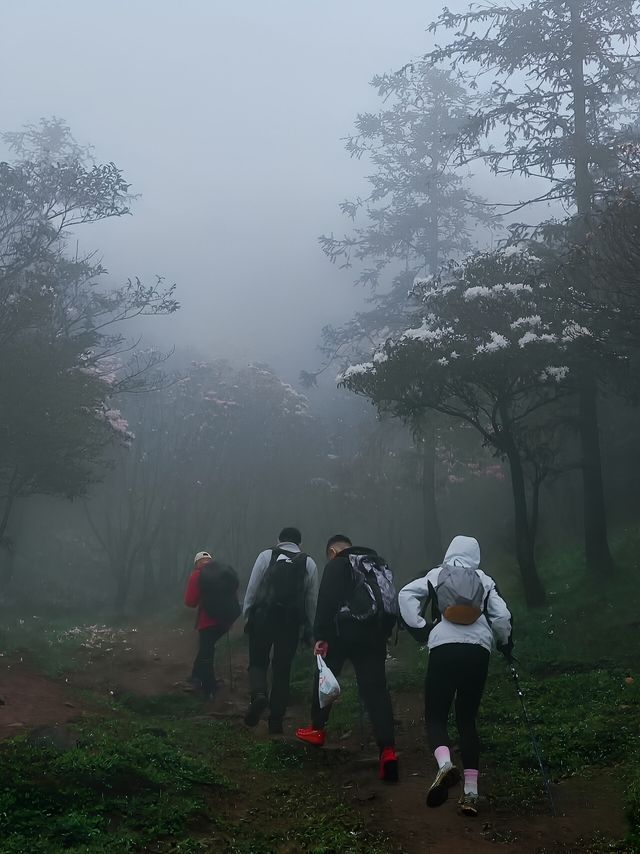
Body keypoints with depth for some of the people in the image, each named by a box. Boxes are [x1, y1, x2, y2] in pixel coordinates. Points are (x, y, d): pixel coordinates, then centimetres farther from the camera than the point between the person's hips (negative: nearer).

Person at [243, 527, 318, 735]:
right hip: (292, 622, 1)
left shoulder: (266, 556, 3)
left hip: (263, 617, -1)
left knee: (258, 662, 15)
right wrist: (308, 628, 16)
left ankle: (259, 694, -15)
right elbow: (312, 600, 8)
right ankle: (276, 723, 15)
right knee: (282, 670, 11)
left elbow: (252, 589, 0)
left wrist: (247, 615, 10)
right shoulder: (309, 563, 7)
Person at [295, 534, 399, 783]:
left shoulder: (336, 565, 0)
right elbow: (391, 603, 19)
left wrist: (321, 637, -12)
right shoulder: (380, 564, 20)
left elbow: (326, 602, -11)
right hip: (373, 634, 4)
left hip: (343, 632, -4)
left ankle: (317, 729, 32)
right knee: (376, 689, -2)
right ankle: (388, 749, -17)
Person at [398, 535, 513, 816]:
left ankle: (445, 765, -27)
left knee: (435, 716, 3)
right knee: (467, 718, 12)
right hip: (478, 651, 2)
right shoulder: (485, 581, 15)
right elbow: (501, 617, 8)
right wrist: (506, 644, 24)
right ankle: (471, 791, 6)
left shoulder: (436, 575, 13)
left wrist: (420, 629, 2)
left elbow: (406, 595, -1)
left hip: (444, 648, -2)